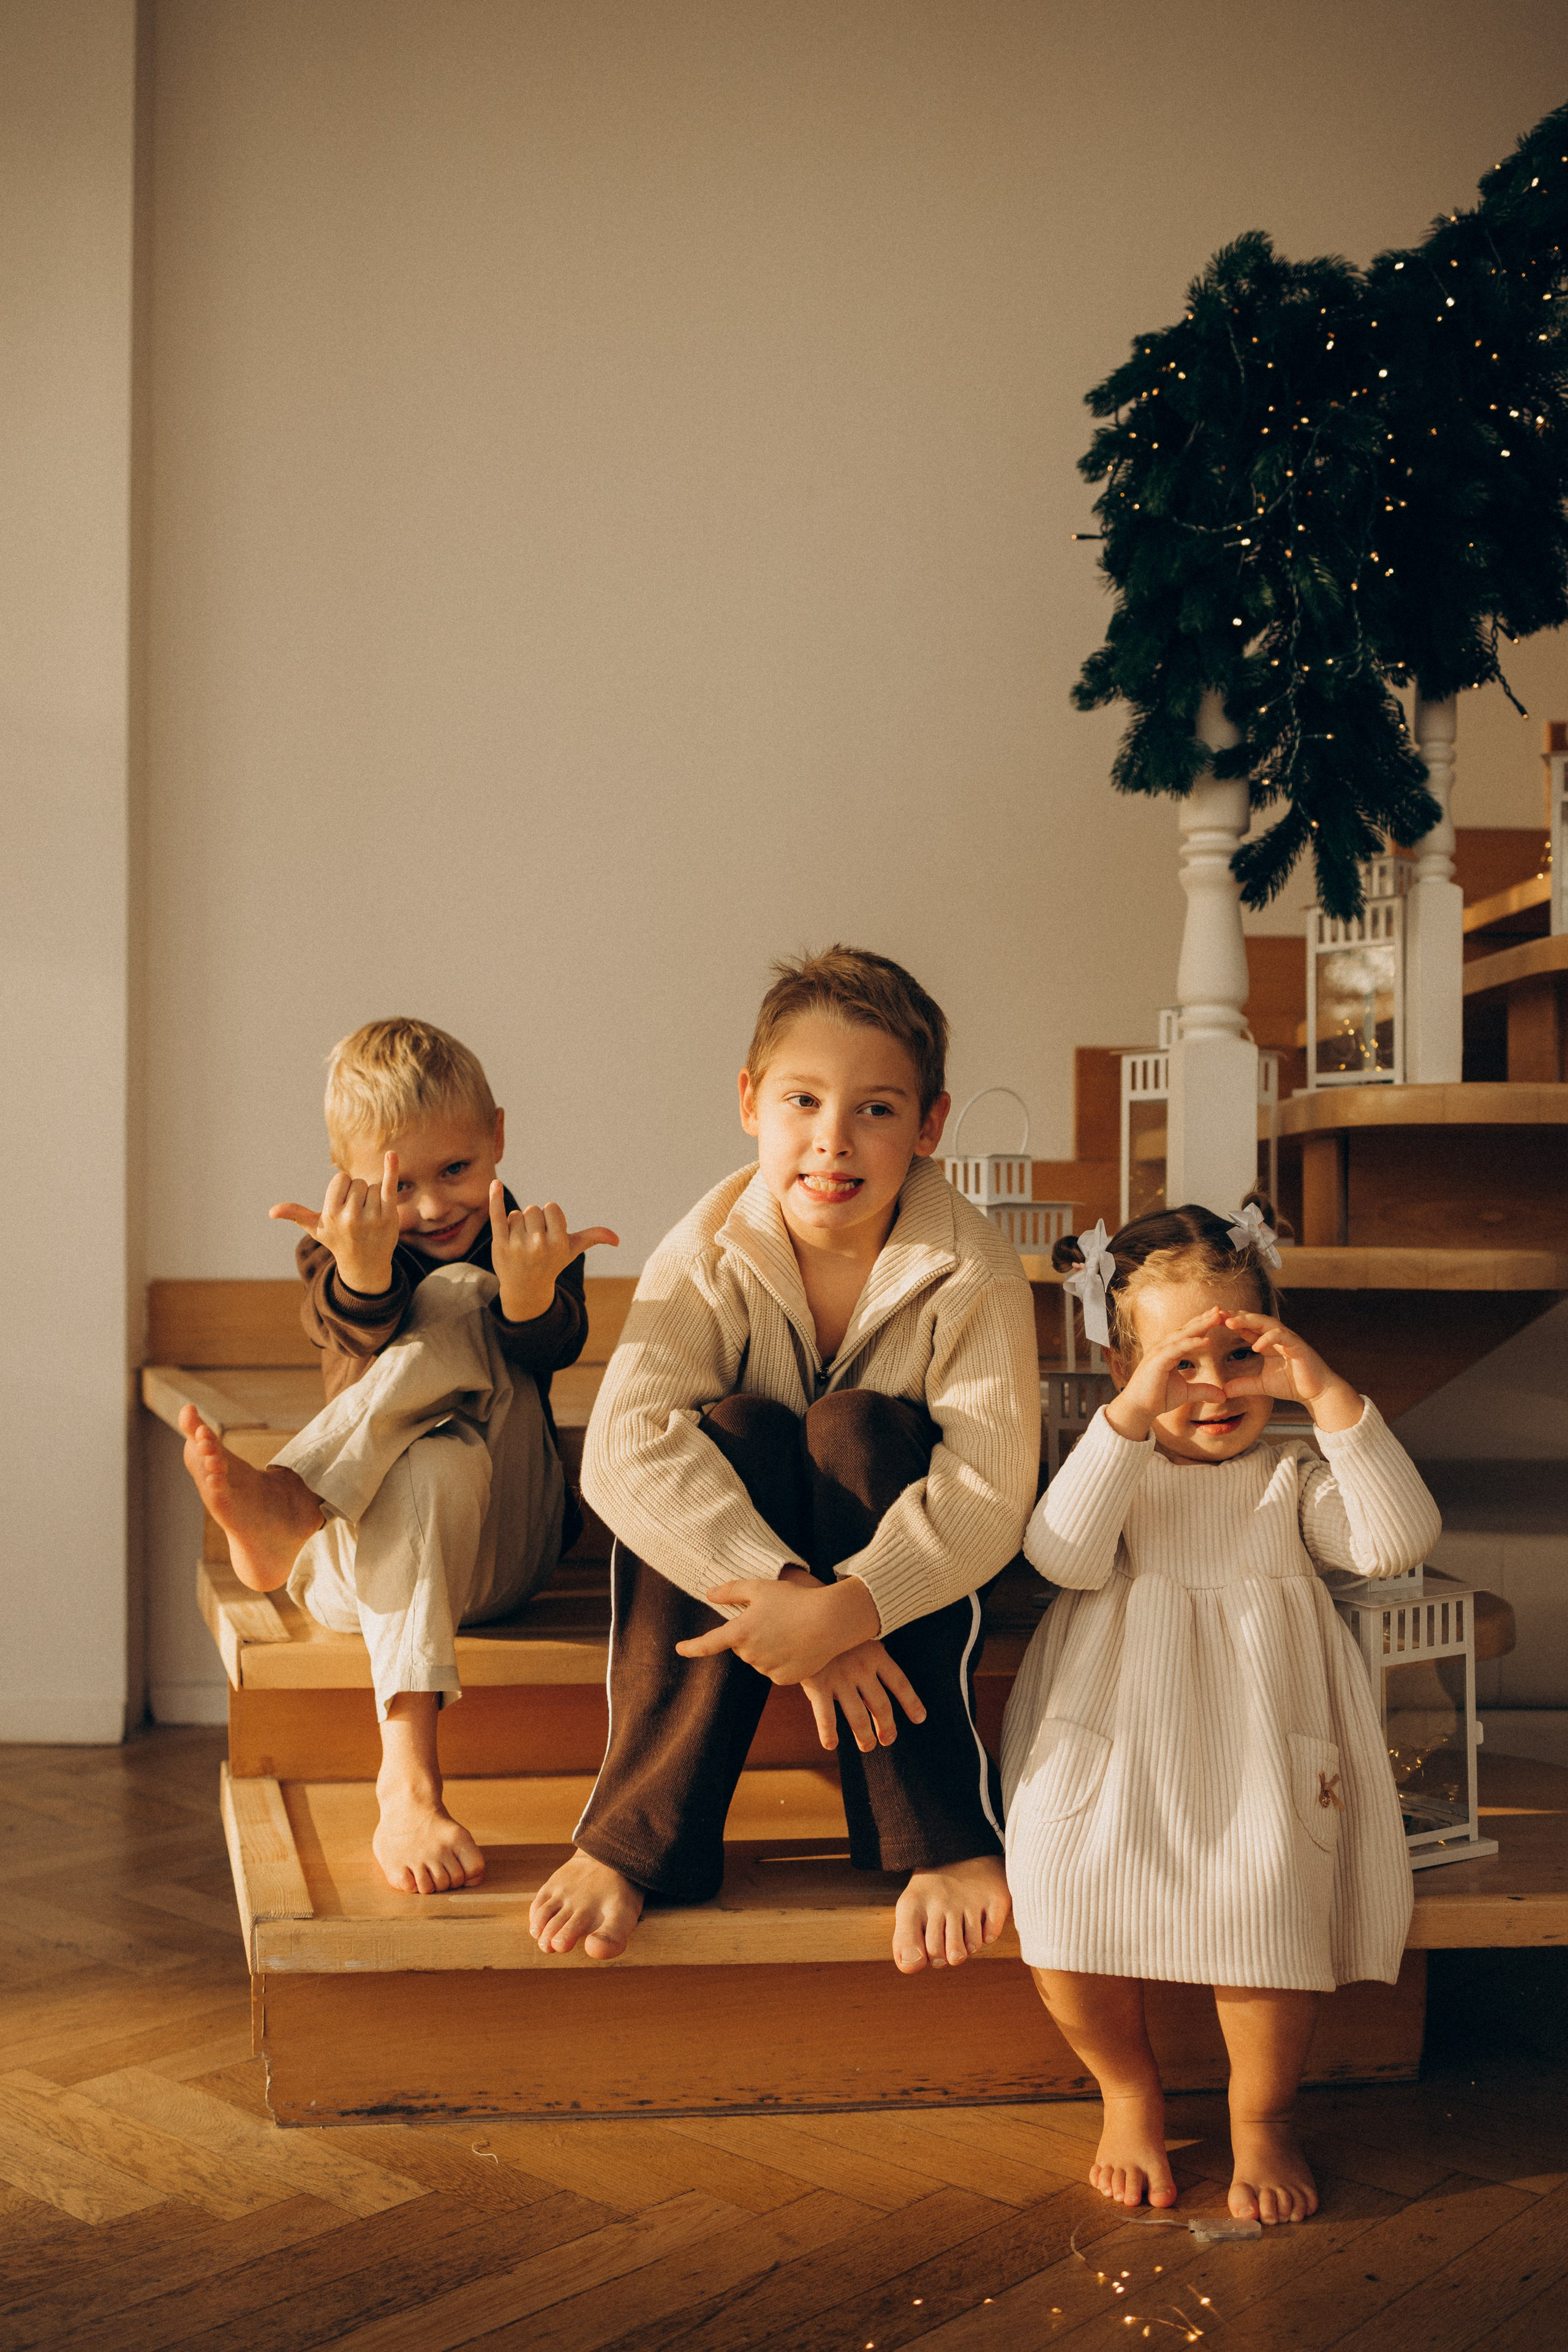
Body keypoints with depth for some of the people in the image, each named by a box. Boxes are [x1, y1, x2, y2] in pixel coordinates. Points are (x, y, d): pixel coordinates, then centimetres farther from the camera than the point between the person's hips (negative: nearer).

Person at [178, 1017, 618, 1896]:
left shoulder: (533, 1246, 4)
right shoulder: (340, 1257, 5)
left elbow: (553, 1347, -24)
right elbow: (364, 1341, -24)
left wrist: (531, 1292, -54)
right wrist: (361, 1268, -53)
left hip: (498, 1542, 0)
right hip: (367, 1548, 0)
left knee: (459, 1302, -24)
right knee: (433, 1470, -42)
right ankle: (409, 1781, -60)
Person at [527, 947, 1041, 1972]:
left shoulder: (971, 1271, -17)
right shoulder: (710, 1254, -15)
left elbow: (992, 1492, -27)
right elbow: (624, 1445, -29)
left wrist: (840, 1612, -42)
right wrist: (782, 1593, -42)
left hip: (905, 1579, 0)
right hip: (735, 1566, 1)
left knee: (858, 1426, -29)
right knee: (736, 1428, -29)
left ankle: (945, 1841, -29)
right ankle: (640, 1833, -28)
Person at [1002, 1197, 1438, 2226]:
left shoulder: (1296, 1476, 14)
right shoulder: (1116, 1466, 13)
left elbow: (1397, 1542, -6)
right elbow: (1066, 1556, -9)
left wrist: (1333, 1398, -13)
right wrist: (1131, 1416, -18)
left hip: (1256, 1749, 0)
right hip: (1116, 1744, 1)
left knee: (1267, 1899, -27)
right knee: (1060, 1886, -23)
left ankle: (1263, 2115, 6)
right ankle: (1129, 2089, 10)